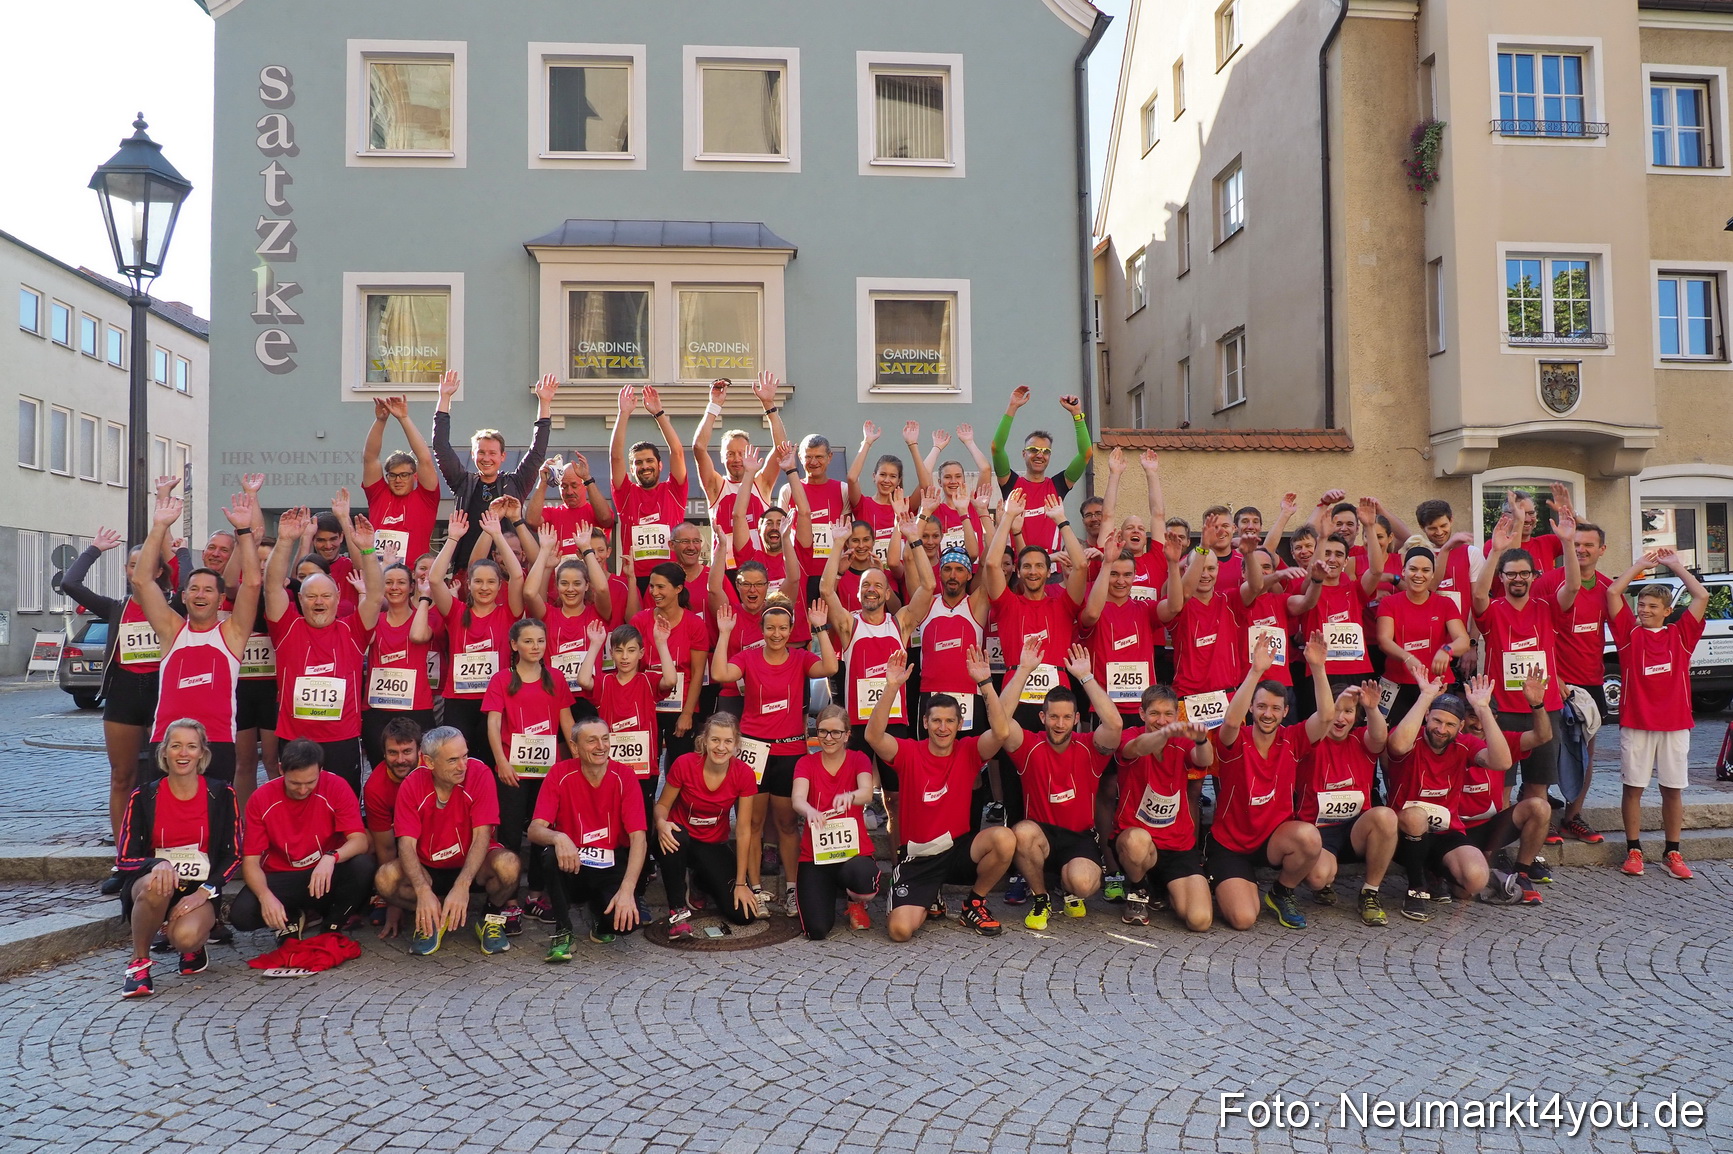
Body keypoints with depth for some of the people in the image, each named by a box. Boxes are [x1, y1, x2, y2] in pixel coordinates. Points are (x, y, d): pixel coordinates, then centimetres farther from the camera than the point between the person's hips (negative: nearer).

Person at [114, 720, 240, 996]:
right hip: (150, 883, 1)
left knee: (185, 937, -32)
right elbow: (124, 858, -4)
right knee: (157, 887, -36)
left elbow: (232, 855, 1)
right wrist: (158, 864, -26)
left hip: (199, 891, -1)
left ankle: (192, 947, 8)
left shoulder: (221, 795, 0)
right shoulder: (144, 797, 1)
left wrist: (204, 892, -14)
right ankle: (139, 962, -12)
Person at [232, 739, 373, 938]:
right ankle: (293, 919, 6)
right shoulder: (261, 799, -10)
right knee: (241, 914, -28)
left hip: (327, 873, -1)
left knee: (363, 865, -32)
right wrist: (266, 896, -29)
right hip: (280, 878, 1)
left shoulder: (336, 788, -14)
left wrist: (331, 858, -41)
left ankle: (331, 926, -4)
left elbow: (359, 841, -20)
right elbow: (250, 861, -10)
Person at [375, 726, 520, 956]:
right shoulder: (412, 786, -14)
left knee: (508, 865, -34)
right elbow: (406, 843, -20)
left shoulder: (479, 775, -19)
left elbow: (482, 835, -22)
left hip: (473, 865, -2)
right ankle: (433, 918, 3)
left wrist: (462, 886, -35)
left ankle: (490, 918, -1)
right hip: (429, 870, 2)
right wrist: (423, 891, -37)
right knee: (385, 879, -27)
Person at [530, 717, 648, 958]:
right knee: (552, 855, -33)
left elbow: (638, 838, -16)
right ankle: (562, 931, -11)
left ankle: (601, 922, 13)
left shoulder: (624, 778, -10)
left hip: (612, 868, 0)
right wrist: (558, 837, -40)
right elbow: (535, 829, -15)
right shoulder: (561, 775, -9)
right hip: (572, 865, 0)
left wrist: (627, 890, -30)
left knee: (626, 919, -27)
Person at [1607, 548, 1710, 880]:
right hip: (1635, 723, -1)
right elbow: (1613, 593, -4)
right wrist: (1640, 565, 4)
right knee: (1633, 787, 2)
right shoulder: (1630, 634, 4)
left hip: (1675, 724, 1)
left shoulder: (1680, 635, 7)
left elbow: (1701, 597, -1)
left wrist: (1675, 565, 6)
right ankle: (1633, 850, 10)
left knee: (1673, 789, 7)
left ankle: (1672, 853, 17)